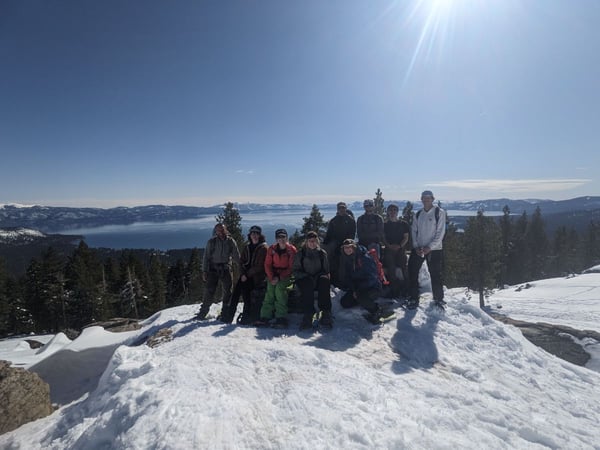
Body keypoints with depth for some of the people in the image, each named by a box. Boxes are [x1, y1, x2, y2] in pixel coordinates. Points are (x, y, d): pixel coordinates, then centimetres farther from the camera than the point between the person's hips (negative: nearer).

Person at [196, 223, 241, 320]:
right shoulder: (212, 242, 0)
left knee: (227, 291, 5)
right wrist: (204, 271, -3)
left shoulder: (231, 241, 3)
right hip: (213, 269, -2)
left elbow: (236, 257, 7)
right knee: (209, 291, -4)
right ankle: (203, 312, 8)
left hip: (226, 269, 2)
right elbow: (206, 257, 2)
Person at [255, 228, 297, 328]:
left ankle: (281, 318, -27)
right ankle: (265, 317, -23)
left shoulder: (292, 250, -7)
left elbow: (291, 268, -9)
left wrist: (279, 278, -16)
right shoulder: (272, 249, 2)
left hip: (286, 275, -3)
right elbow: (267, 265, 4)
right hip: (273, 274, 3)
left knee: (279, 287, -29)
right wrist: (272, 277, -11)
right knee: (270, 289, -23)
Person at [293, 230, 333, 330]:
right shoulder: (300, 254, 8)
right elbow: (296, 271, 4)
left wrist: (318, 276, -9)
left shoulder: (322, 253, 13)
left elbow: (326, 270, 11)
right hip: (304, 280, -1)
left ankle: (325, 314, -38)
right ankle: (308, 314, -41)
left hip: (318, 279, 1)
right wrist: (307, 276, -13)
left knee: (324, 280, -33)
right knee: (308, 283, -36)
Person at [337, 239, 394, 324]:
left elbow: (371, 275, -21)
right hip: (356, 287, 7)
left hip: (372, 287, -7)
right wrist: (353, 290, -10)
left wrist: (358, 290, -23)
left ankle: (378, 312, -10)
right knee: (344, 303, -5)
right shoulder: (344, 260, 2)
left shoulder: (364, 257, -18)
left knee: (361, 295, -36)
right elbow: (346, 277, 5)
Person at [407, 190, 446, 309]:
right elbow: (414, 231, 8)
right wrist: (416, 246, -6)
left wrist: (429, 247, -16)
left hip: (434, 249, -4)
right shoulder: (418, 214, 10)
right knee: (412, 273, 1)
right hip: (418, 249, 4)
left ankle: (439, 299, 19)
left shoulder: (439, 212, -4)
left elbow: (440, 232, -9)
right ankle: (414, 299, 12)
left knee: (436, 275, 2)